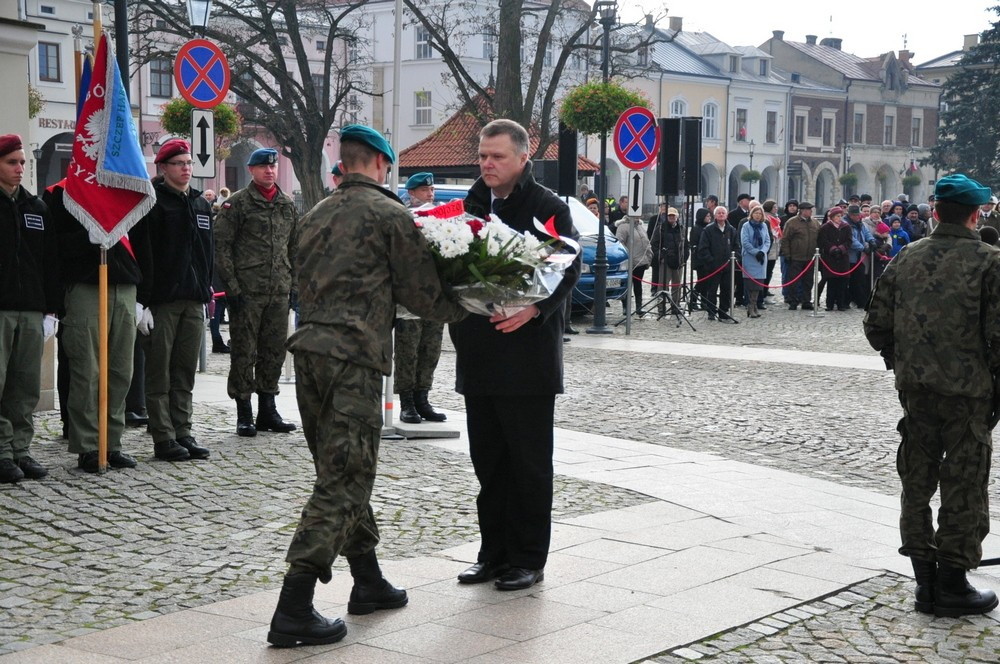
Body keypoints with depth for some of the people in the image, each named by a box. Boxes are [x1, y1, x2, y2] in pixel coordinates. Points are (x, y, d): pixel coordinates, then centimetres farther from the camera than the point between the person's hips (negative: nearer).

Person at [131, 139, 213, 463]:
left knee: (185, 375, 9)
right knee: (159, 375, -1)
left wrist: (207, 292, 16)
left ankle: (183, 433, 15)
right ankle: (164, 439, 3)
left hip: (193, 302, 6)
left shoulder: (201, 204, 16)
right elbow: (141, 253, -11)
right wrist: (142, 301, -17)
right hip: (161, 301, -6)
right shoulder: (152, 203, -6)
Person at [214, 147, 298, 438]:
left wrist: (295, 284, 12)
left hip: (279, 293, 5)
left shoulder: (288, 206, 14)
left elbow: (295, 248, 20)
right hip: (246, 291, -5)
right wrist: (231, 287, -12)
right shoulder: (237, 204, -3)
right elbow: (221, 247, -6)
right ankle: (244, 414, 7)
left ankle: (267, 411, 21)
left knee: (274, 352, 10)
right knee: (244, 352, 0)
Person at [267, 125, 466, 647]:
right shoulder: (390, 214, -3)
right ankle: (293, 612, -10)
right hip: (353, 356, -8)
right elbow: (421, 293, -1)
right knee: (342, 483, -6)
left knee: (343, 474, 18)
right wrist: (467, 308, 15)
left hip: (309, 349, 8)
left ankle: (368, 583, 28)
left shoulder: (316, 216, 19)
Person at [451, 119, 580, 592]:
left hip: (528, 355, -6)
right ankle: (494, 552, 22)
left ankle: (528, 558, 11)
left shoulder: (548, 207, -4)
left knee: (529, 463, 2)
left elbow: (570, 269, -10)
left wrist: (535, 308, -23)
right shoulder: (471, 206, 13)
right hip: (479, 355, 6)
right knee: (488, 461, 12)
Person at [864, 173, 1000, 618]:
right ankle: (953, 585, 11)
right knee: (963, 487, 6)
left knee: (917, 482, 13)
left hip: (915, 388, 4)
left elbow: (876, 325, 5)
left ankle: (925, 580, 20)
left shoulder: (906, 258, 4)